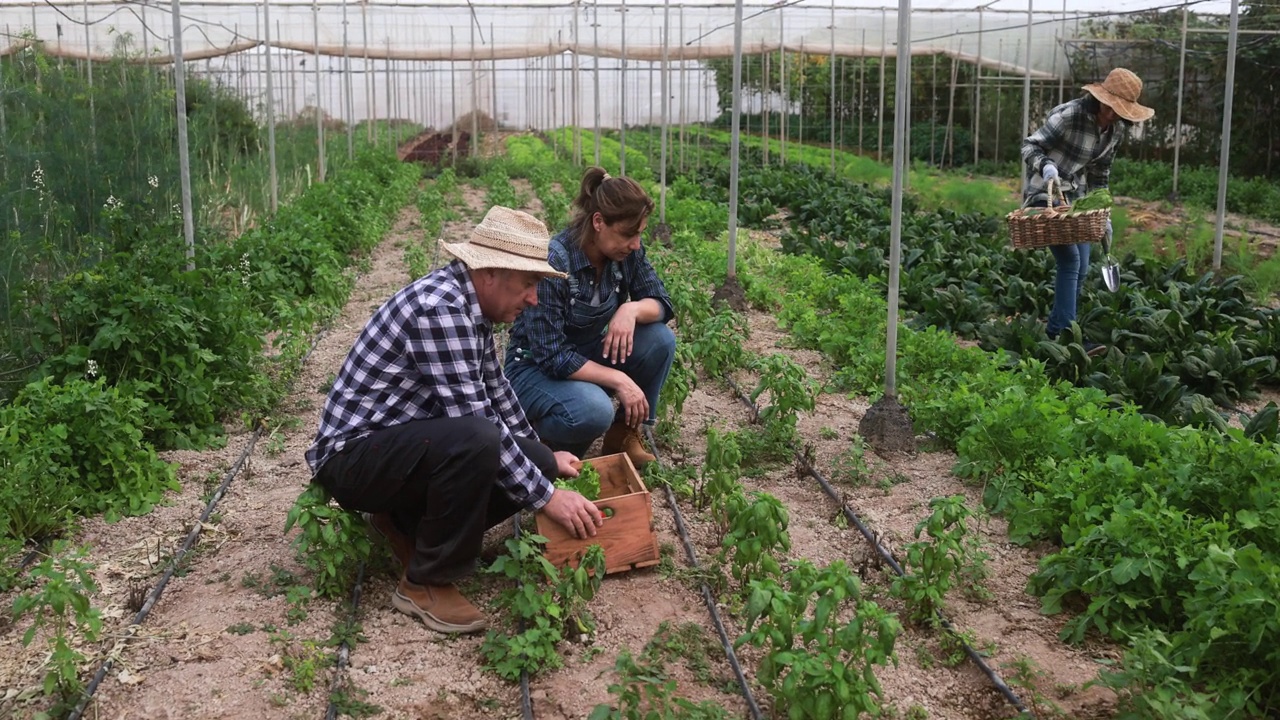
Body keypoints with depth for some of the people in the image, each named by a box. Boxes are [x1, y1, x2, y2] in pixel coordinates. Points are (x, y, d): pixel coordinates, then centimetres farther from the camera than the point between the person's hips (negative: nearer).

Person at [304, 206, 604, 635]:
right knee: (474, 440, -35)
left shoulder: (469, 303, 5)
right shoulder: (438, 308, -25)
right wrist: (546, 496, -22)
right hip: (354, 453, -9)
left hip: (407, 443, 9)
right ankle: (427, 583, -15)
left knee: (537, 464, -3)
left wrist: (544, 458, 21)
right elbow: (473, 419, -27)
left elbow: (496, 391, 17)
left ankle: (407, 521, 11)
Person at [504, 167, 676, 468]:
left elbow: (661, 303, -3)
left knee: (660, 339, -17)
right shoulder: (553, 263, -29)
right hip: (536, 367, -7)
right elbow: (551, 356, -29)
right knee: (595, 410, -36)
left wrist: (632, 309, -26)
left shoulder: (626, 252, -11)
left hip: (588, 355, 7)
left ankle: (624, 435, 1)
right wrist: (618, 380, -30)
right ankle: (546, 436, -1)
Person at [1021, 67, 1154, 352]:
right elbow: (1030, 145, -16)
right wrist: (1046, 165, -36)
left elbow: (1100, 172, 15)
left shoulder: (1118, 130, 3)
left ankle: (1056, 332, 15)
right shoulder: (1070, 115, -19)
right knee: (1069, 260, -17)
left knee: (1081, 266, 5)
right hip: (1046, 193, -8)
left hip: (1076, 195, 8)